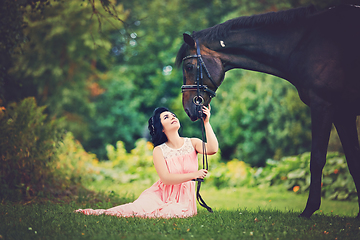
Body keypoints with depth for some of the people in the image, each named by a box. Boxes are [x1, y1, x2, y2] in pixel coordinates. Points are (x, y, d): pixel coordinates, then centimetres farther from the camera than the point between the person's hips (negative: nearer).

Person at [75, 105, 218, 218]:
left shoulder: (192, 143, 2)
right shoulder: (159, 151, -3)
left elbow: (212, 149, -18)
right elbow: (166, 178, -15)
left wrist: (206, 122, -18)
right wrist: (193, 175, -22)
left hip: (184, 198, 1)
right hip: (162, 194, -1)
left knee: (173, 211, -34)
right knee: (142, 205, -33)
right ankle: (104, 212, -18)